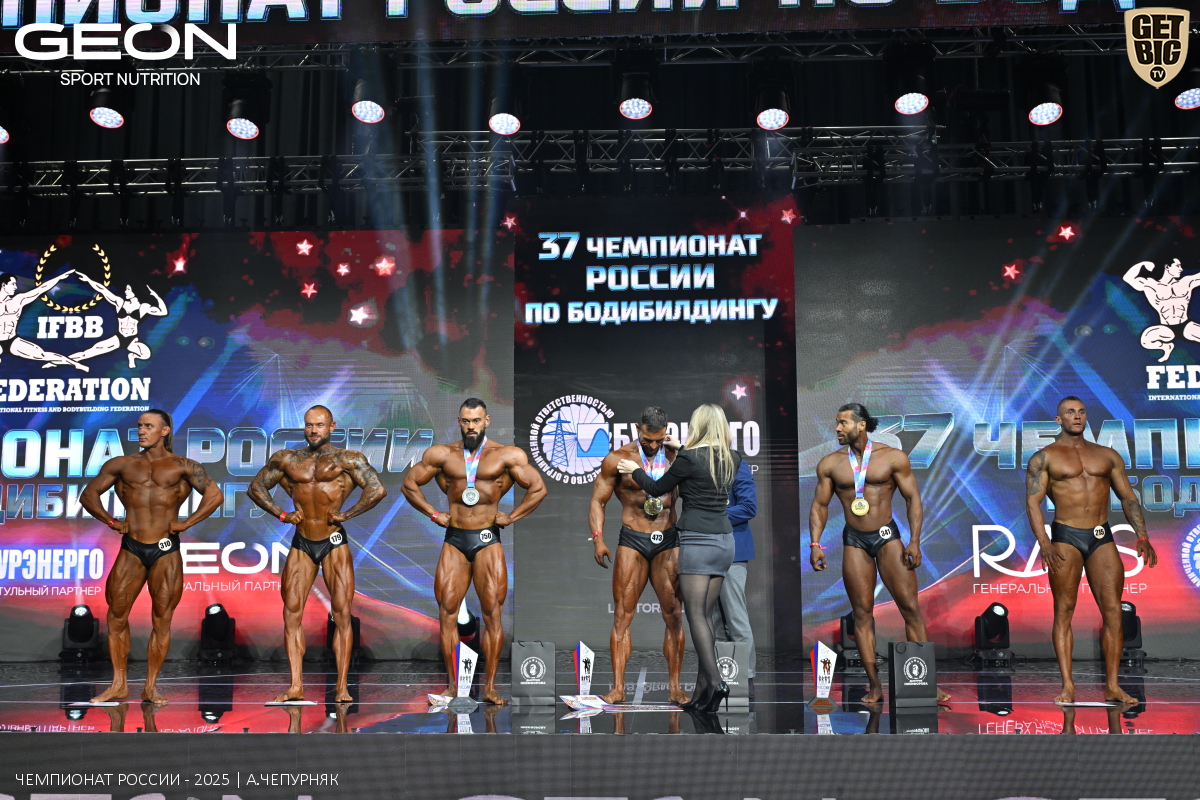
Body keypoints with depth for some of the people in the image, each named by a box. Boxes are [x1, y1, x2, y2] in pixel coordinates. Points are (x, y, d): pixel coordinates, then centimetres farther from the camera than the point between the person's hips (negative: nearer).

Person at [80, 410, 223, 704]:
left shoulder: (182, 467, 5)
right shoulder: (122, 465, 11)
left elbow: (214, 495, 0)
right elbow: (88, 495, 17)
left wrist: (186, 523, -4)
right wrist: (111, 521, 6)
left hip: (166, 551, -2)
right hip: (131, 549, 2)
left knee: (162, 620, 1)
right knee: (116, 616, 3)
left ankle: (151, 687, 10)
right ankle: (119, 684, 14)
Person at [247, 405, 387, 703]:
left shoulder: (347, 459, 0)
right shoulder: (286, 459, 10)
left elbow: (378, 490, -8)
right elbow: (255, 488, 17)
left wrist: (346, 514, -10)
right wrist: (281, 514, 5)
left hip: (334, 543, -3)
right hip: (301, 544, 3)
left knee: (342, 614, -5)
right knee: (291, 614, -2)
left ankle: (342, 687, -2)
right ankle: (296, 686, 1)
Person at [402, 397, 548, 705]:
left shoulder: (506, 456, 1)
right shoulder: (442, 455, 7)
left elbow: (538, 489, 4)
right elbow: (410, 484, 15)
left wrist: (511, 517, 0)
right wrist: (433, 513, 7)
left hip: (487, 540, -2)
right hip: (454, 540, 2)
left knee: (493, 613, -4)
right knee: (447, 611, 0)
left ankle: (490, 686, 3)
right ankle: (451, 685, 9)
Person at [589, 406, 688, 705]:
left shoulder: (676, 458, 7)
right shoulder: (618, 459, 0)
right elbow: (597, 501, 1)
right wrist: (598, 538, -10)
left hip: (668, 542, 2)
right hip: (632, 541, -2)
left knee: (674, 615, 0)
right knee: (622, 615, -4)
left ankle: (674, 687, 6)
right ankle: (618, 688, -1)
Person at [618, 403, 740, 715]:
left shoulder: (689, 458, -11)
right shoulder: (733, 459, 7)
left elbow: (657, 489, 3)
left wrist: (634, 470, 20)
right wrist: (682, 447, 38)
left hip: (697, 540, -6)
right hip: (724, 540, 6)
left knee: (696, 615, -5)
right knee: (706, 615, 9)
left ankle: (715, 681, -20)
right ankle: (702, 691, 8)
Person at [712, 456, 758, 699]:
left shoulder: (736, 465, -8)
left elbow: (749, 507, -17)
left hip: (731, 552, -8)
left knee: (737, 620, -6)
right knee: (715, 622, 11)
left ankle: (746, 682, 0)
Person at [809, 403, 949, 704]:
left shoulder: (893, 457, -2)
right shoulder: (830, 464, 4)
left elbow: (913, 499, -1)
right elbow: (820, 505, 9)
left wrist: (914, 541, -9)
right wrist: (815, 544, -2)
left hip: (887, 536, -2)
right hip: (854, 542, 2)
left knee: (910, 607, -6)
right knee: (862, 613, 1)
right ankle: (874, 686, 6)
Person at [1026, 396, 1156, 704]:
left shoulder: (1108, 455, 15)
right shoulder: (1044, 457, 5)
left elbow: (1128, 497, 15)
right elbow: (1033, 502, -3)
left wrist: (1142, 537, 2)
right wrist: (1045, 544, -16)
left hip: (1102, 538, 3)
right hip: (1065, 538, -3)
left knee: (1113, 610, -3)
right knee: (1064, 611, -4)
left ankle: (1112, 686, 2)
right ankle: (1067, 686, -3)